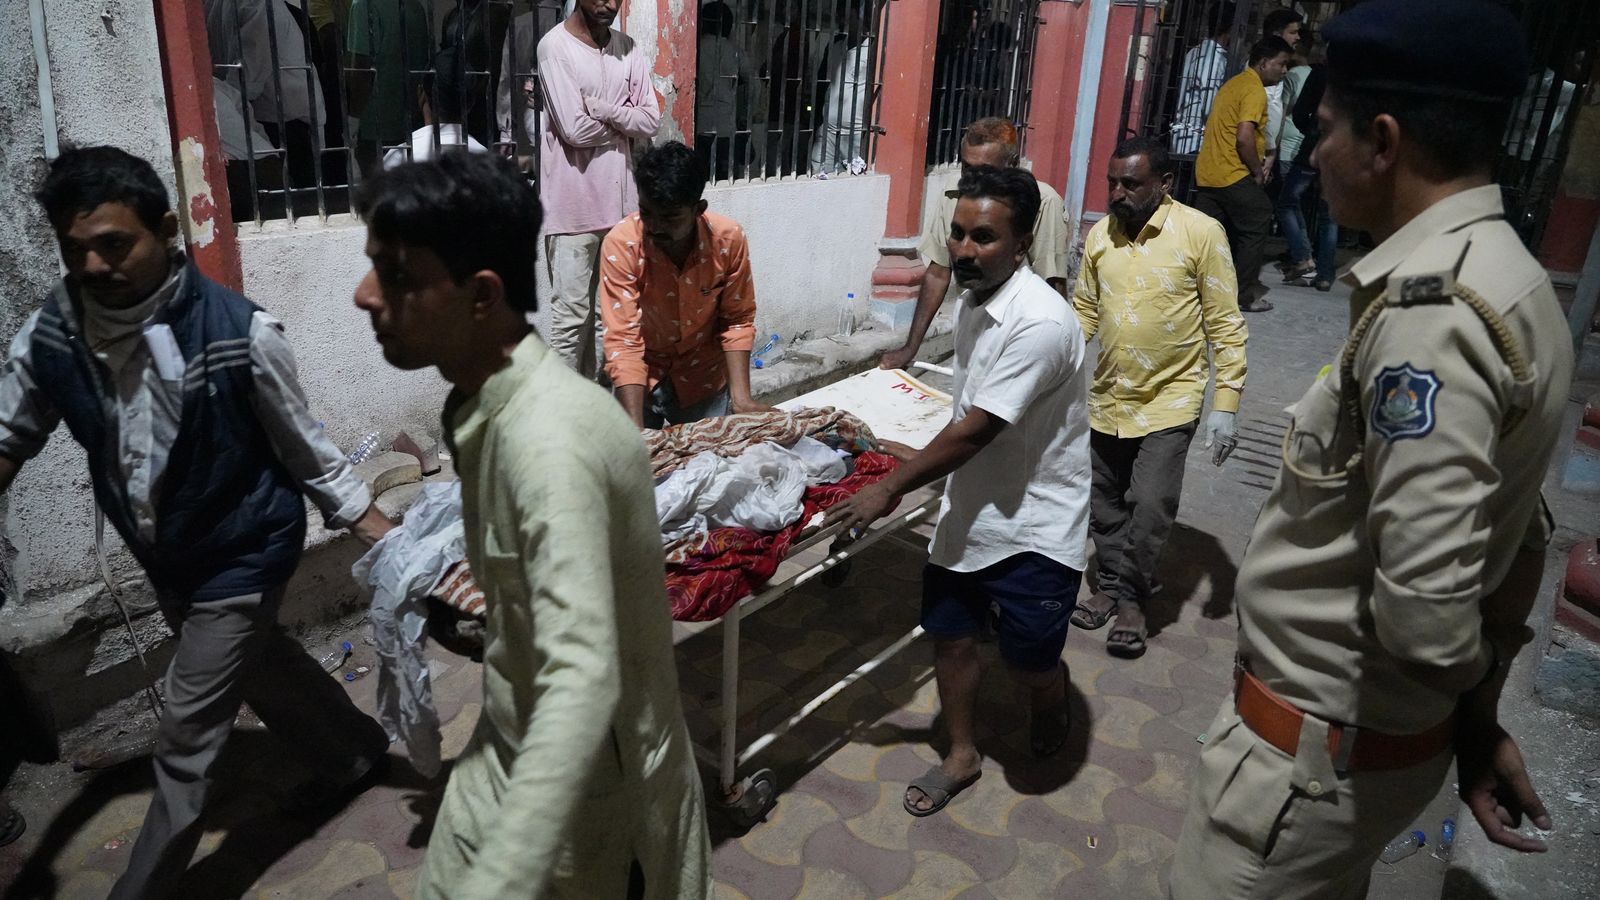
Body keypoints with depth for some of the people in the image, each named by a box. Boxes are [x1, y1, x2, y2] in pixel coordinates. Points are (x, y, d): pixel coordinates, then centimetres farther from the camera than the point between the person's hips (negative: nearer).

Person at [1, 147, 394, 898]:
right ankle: (358, 752, 50)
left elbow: (307, 453, -15)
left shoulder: (239, 334, -26)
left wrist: (389, 541, -13)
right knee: (260, 666, 26)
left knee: (184, 745, 4)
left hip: (241, 558, -6)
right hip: (164, 560, 6)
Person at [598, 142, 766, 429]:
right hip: (641, 378, -1)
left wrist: (740, 395, -21)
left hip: (704, 377, 2)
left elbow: (737, 320, -9)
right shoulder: (620, 244, -26)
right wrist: (635, 430, -36)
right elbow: (623, 339, -28)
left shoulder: (729, 239, -20)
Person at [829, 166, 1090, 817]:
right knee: (949, 635, 13)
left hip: (1033, 524, -7)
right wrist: (918, 461, 16)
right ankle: (962, 756, 34)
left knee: (1029, 661, 6)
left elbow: (976, 429, -24)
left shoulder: (1040, 321, -26)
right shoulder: (973, 301, 2)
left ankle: (1052, 711, 42)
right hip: (969, 509, 7)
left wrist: (891, 488, -17)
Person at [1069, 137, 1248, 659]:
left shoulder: (1201, 233, -12)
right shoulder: (1099, 234, 2)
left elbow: (1225, 325, -10)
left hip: (1169, 400, -4)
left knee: (1151, 507, -6)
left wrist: (1226, 403, -14)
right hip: (1107, 397, 5)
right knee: (1105, 505, 13)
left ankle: (1131, 599, 14)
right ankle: (1111, 584, 32)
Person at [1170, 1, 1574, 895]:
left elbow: (1425, 608, -29)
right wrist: (1478, 715, 13)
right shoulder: (1511, 280, 5)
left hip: (1318, 739, -9)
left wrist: (1468, 691, -7)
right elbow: (1521, 537, 10)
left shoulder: (1429, 309, -26)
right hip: (1387, 727, 9)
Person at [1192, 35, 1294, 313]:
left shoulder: (1235, 83, 18)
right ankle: (1244, 296, 7)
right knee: (1256, 228, 3)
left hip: (1207, 172, 9)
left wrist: (1257, 163, 16)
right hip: (1233, 175, -9)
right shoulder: (1255, 90, -13)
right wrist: (1258, 171, -9)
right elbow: (1244, 138, -23)